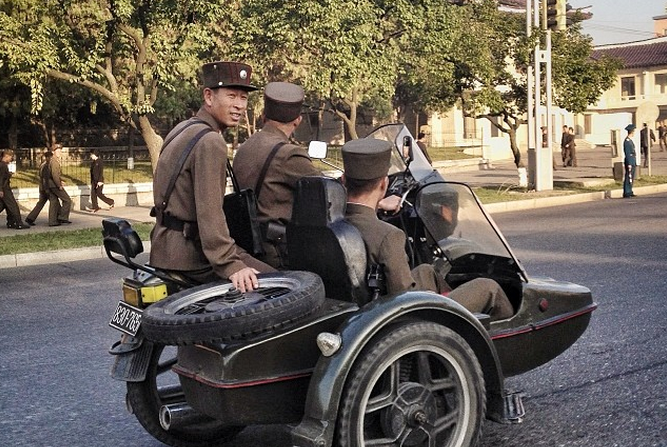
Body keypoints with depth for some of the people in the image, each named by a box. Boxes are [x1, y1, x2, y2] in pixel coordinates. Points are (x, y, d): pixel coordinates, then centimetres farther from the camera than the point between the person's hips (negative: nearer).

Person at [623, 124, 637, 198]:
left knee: (631, 178, 13)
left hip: (633, 162, 10)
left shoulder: (630, 140, 16)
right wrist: (629, 164, -21)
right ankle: (626, 193, -5)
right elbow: (627, 153, -19)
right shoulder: (627, 141, -16)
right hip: (630, 162, -10)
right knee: (628, 178, -8)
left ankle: (629, 192, 18)